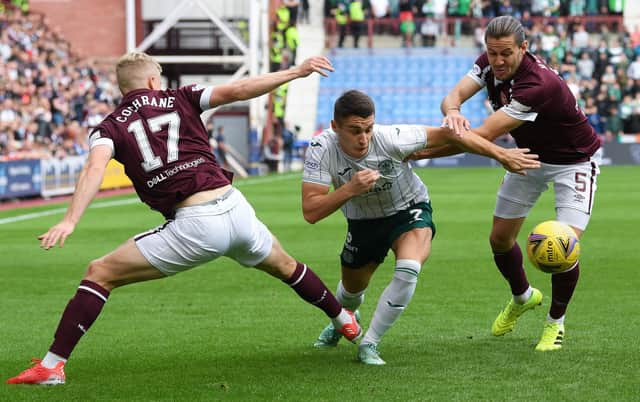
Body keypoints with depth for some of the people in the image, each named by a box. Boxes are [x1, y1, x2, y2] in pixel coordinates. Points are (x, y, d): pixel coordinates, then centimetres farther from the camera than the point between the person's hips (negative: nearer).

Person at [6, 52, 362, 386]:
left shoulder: (110, 127, 7)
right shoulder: (179, 99, 12)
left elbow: (94, 169, -13)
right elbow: (237, 91, 0)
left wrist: (70, 220, -24)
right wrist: (297, 72, 5)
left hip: (194, 226, -3)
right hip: (235, 208, 3)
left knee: (99, 274, 5)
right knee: (284, 266, 34)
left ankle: (52, 365, -5)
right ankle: (345, 321, 54)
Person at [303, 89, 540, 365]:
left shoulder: (391, 138, -34)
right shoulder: (321, 150, -30)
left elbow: (447, 135, -22)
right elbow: (310, 212, -33)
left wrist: (502, 155, -18)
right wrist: (350, 189, -48)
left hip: (408, 211, -2)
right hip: (362, 221, 2)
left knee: (408, 270, -31)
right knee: (352, 288, 20)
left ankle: (369, 344, -13)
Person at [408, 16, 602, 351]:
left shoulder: (539, 85, -39)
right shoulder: (488, 64, -16)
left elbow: (484, 135, -41)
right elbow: (454, 95, -28)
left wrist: (420, 153, -42)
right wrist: (453, 111, -55)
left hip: (573, 162, -7)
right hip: (530, 155, 7)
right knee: (500, 238, 9)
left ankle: (556, 321, 10)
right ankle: (522, 297, 39)